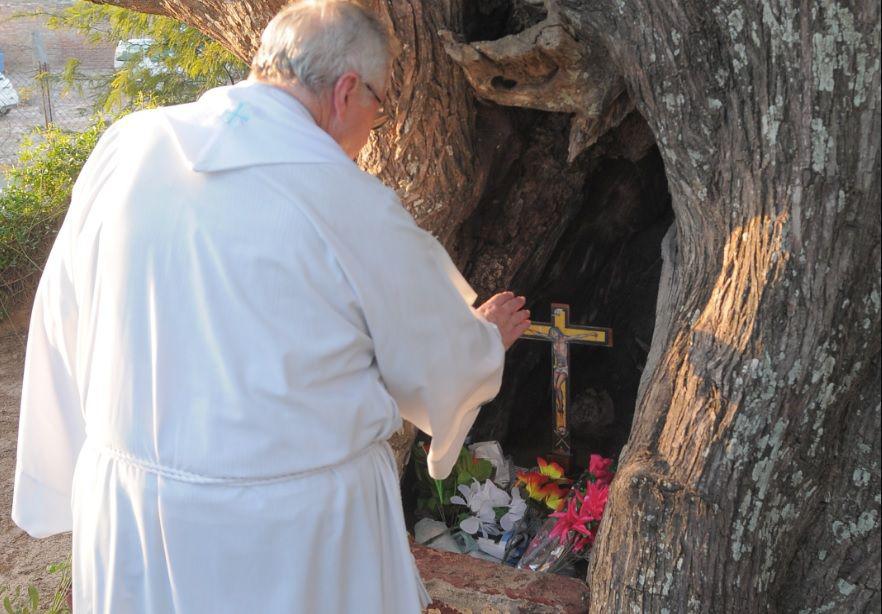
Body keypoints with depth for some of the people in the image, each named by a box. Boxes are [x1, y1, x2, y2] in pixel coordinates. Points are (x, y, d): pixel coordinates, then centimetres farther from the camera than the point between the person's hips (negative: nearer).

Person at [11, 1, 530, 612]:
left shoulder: (126, 148, -5)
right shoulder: (354, 205, -16)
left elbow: (61, 337, 3)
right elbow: (439, 367, -2)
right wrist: (487, 338, 21)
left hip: (125, 516, 4)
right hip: (295, 533, -4)